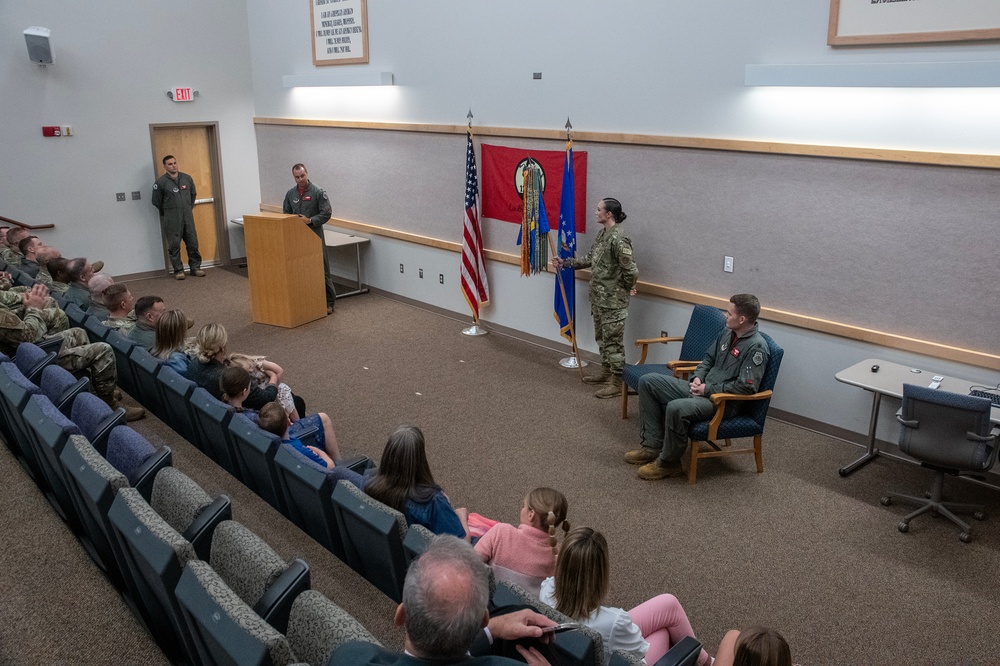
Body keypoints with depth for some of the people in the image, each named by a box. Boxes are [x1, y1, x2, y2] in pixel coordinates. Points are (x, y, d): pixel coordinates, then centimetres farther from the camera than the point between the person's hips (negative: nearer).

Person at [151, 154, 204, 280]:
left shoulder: (187, 178, 6)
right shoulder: (160, 182, -6)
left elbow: (193, 194, 21)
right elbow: (156, 201, 2)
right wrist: (166, 214, 10)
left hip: (188, 217, 3)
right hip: (172, 220, -3)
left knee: (193, 243, 4)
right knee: (174, 246, 1)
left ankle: (195, 267, 15)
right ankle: (178, 270, 9)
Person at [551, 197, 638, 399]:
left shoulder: (618, 238, -22)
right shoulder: (602, 234, 8)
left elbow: (631, 270, -24)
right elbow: (590, 258, 20)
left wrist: (627, 288, -8)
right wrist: (565, 262, 19)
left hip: (613, 301, -10)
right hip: (599, 298, 10)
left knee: (613, 340, -3)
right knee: (602, 337, 20)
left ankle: (617, 383, 5)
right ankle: (606, 372, 35)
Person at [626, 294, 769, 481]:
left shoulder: (756, 347, -17)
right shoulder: (728, 333, 9)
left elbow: (746, 386, -23)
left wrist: (708, 389, -16)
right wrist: (697, 377, 2)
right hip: (702, 389, 10)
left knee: (676, 408, -37)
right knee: (648, 381, 1)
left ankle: (668, 462, -12)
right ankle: (653, 445, 0)